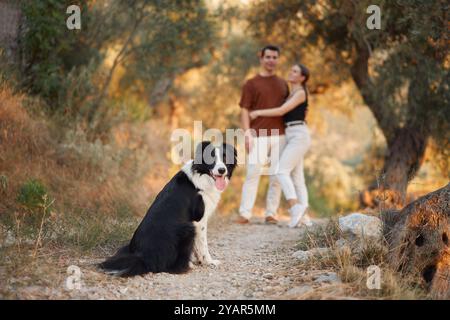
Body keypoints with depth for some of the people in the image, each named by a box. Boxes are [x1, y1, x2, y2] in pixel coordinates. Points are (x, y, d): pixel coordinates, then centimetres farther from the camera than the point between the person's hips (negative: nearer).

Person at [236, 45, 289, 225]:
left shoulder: (283, 84, 18)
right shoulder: (251, 84, 6)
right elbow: (244, 111, 0)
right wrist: (247, 134, -11)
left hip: (279, 136, 4)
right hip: (258, 136, -4)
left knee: (277, 176, 1)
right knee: (253, 173, -10)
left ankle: (271, 213, 6)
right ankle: (245, 213, -8)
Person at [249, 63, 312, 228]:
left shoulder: (301, 93, -8)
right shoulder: (292, 94, 20)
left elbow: (281, 111, -15)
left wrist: (259, 112, -8)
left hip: (299, 135, -9)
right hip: (292, 137, 9)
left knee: (282, 171, -19)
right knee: (296, 177, 4)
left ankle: (295, 208, -28)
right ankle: (304, 216, 1)